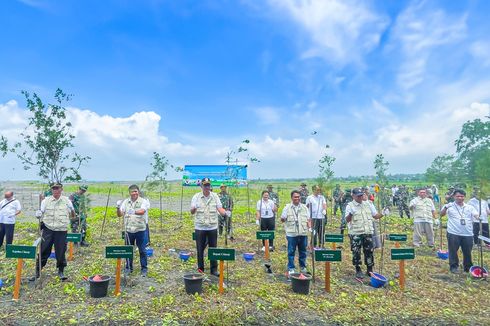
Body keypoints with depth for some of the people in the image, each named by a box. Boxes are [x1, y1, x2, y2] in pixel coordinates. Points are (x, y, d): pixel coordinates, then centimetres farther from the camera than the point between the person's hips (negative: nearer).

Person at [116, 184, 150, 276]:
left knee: (142, 250, 4)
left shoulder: (143, 201, -6)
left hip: (140, 230, -3)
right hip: (128, 230, 3)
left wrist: (134, 212, -44)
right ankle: (128, 268, 29)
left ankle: (144, 269, 15)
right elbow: (120, 214, 3)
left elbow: (142, 211, -24)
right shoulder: (125, 202, 6)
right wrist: (118, 208, -17)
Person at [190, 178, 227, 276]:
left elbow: (219, 209, 3)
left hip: (213, 227, 1)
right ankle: (200, 268, 23)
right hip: (200, 228, -1)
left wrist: (225, 212, -17)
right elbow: (192, 212, -4)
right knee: (200, 249, 8)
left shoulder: (215, 196, 4)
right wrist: (193, 209, -28)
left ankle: (214, 269, 19)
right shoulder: (196, 197, -1)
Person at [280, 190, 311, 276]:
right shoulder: (287, 207, 0)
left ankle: (303, 267, 28)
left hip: (303, 233, 3)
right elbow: (282, 219, 0)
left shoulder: (304, 207, 9)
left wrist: (310, 227, -3)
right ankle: (291, 268, 15)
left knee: (303, 251, 12)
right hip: (291, 234, -3)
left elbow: (308, 219, 12)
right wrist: (283, 218, -23)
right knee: (291, 252, 2)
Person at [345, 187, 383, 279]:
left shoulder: (368, 204, 10)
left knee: (369, 251, 9)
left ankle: (370, 270, 24)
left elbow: (376, 216, 15)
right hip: (355, 233, -4)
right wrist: (350, 214, -33)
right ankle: (358, 270, 15)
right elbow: (347, 220, -13)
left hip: (368, 232, 4)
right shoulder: (350, 206, -4)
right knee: (356, 252, 1)